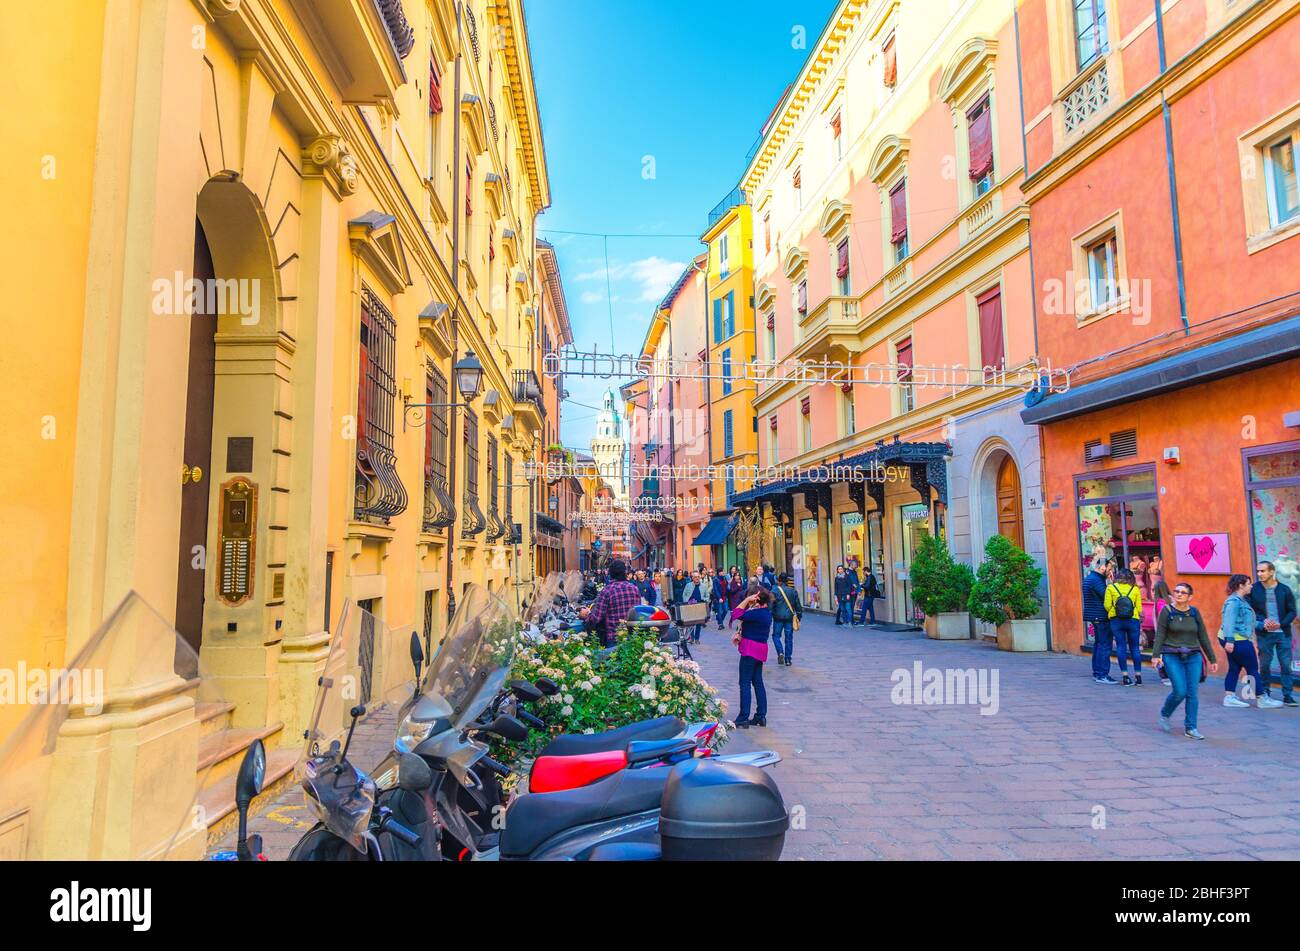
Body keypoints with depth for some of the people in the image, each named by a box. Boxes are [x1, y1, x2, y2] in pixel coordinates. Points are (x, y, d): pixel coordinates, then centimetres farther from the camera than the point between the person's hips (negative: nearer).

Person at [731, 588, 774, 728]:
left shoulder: (758, 613, -21)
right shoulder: (766, 612, 9)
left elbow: (736, 615, -24)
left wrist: (747, 600, -19)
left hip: (750, 650, -9)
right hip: (760, 650, 9)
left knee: (745, 683, -3)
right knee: (758, 682, 13)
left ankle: (744, 718, -1)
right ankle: (761, 716, 17)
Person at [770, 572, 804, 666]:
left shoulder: (774, 590, -6)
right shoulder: (793, 591, 4)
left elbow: (771, 604, -9)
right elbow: (798, 605, 9)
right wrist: (799, 616, 18)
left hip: (778, 617, -3)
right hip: (790, 617, 3)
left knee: (776, 635, 11)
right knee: (789, 638, 8)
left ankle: (780, 652, -11)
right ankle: (788, 659, 10)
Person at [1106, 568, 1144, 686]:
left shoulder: (1110, 588, -1)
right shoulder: (1135, 589, 2)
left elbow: (1107, 605, -5)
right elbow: (1139, 608, -1)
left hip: (1116, 620, 0)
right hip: (1133, 620, 1)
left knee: (1121, 647, 4)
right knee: (1135, 648, 9)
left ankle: (1125, 677, 2)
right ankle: (1138, 676, 12)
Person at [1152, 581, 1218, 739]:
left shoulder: (1195, 613, 6)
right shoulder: (1167, 611, -2)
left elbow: (1203, 637, 11)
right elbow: (1159, 635, -6)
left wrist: (1212, 660, 11)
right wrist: (1156, 655, -14)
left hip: (1193, 657, 3)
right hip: (1172, 657, -3)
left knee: (1193, 693, -1)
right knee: (1180, 691, -11)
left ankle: (1190, 728, 9)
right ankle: (1164, 715, 16)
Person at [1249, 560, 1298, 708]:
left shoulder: (1284, 590, 1)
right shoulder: (1254, 590, 0)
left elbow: (1292, 611, 3)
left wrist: (1280, 624, -11)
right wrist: (1262, 622, -14)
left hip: (1283, 633, 0)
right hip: (1264, 633, 0)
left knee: (1286, 665, 1)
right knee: (1264, 664, 5)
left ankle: (1287, 696, 8)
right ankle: (1264, 694, 17)